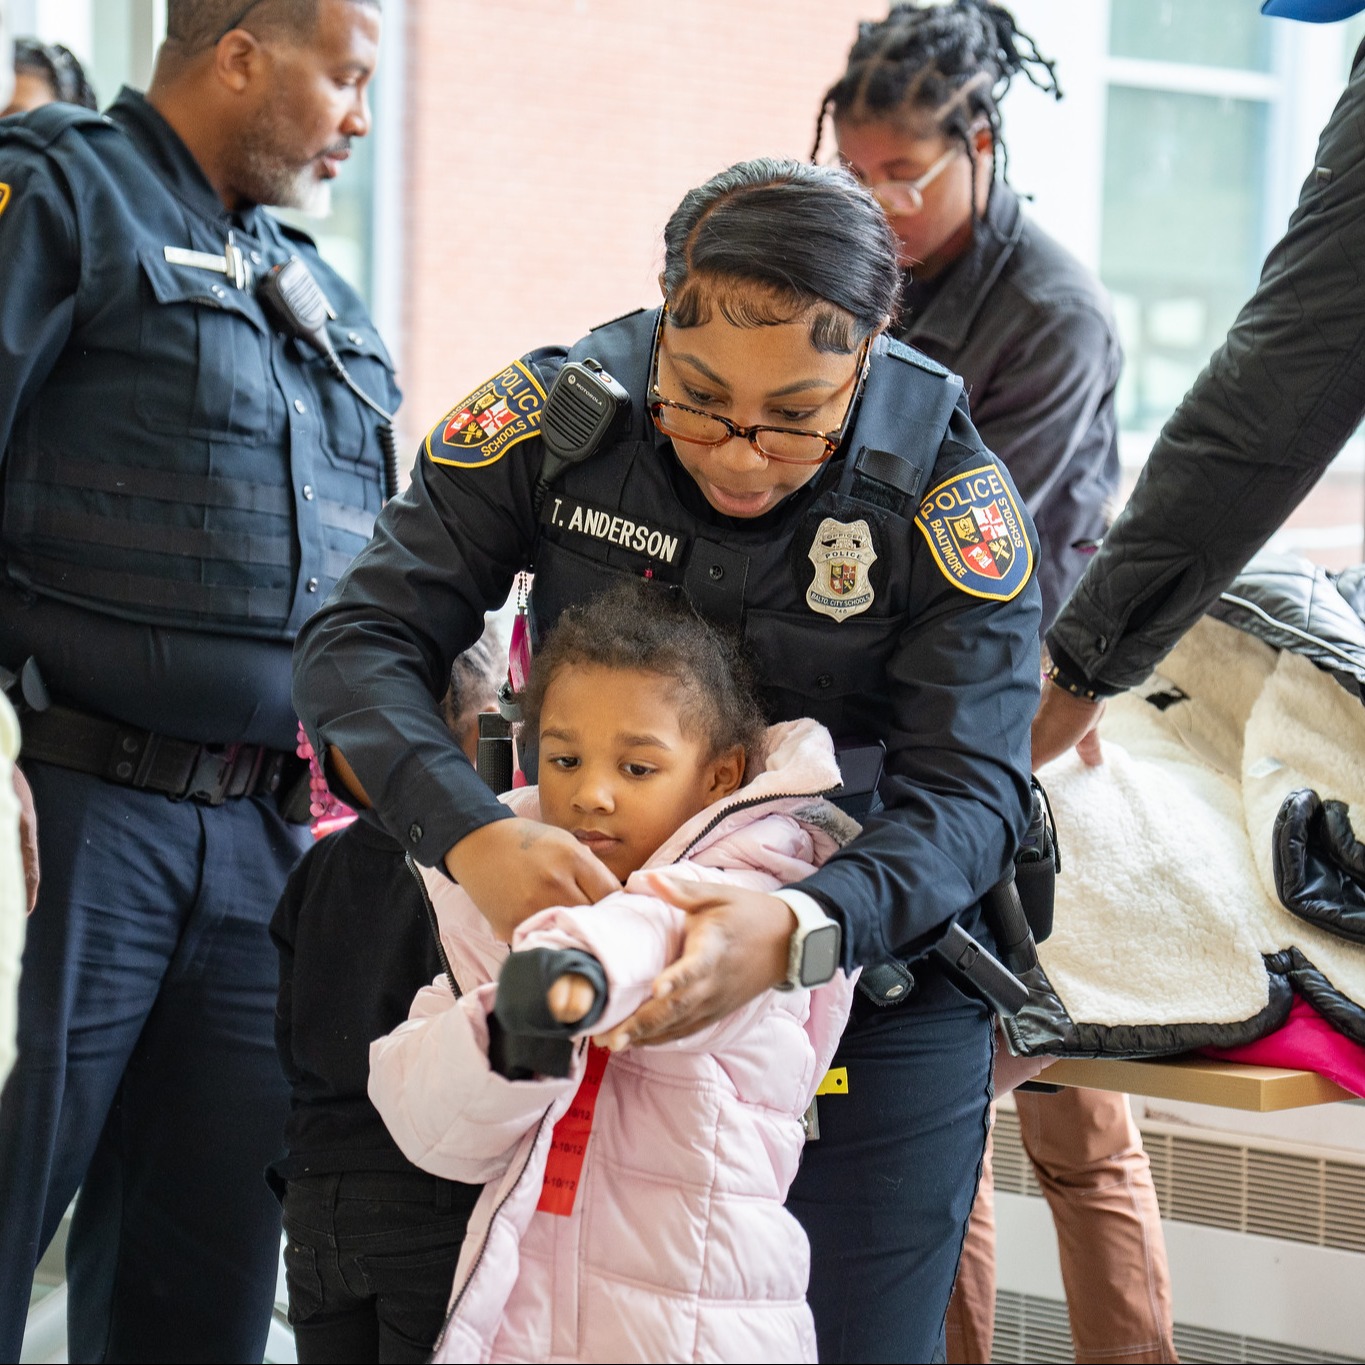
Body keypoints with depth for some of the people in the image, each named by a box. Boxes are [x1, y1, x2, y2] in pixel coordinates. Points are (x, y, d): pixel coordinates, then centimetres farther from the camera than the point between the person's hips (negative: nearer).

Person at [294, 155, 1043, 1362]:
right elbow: (358, 642, -16)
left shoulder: (950, 495, -17)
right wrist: (471, 833, -36)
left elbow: (970, 791, -22)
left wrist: (800, 931, -42)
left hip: (871, 981, -1)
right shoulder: (556, 414, -14)